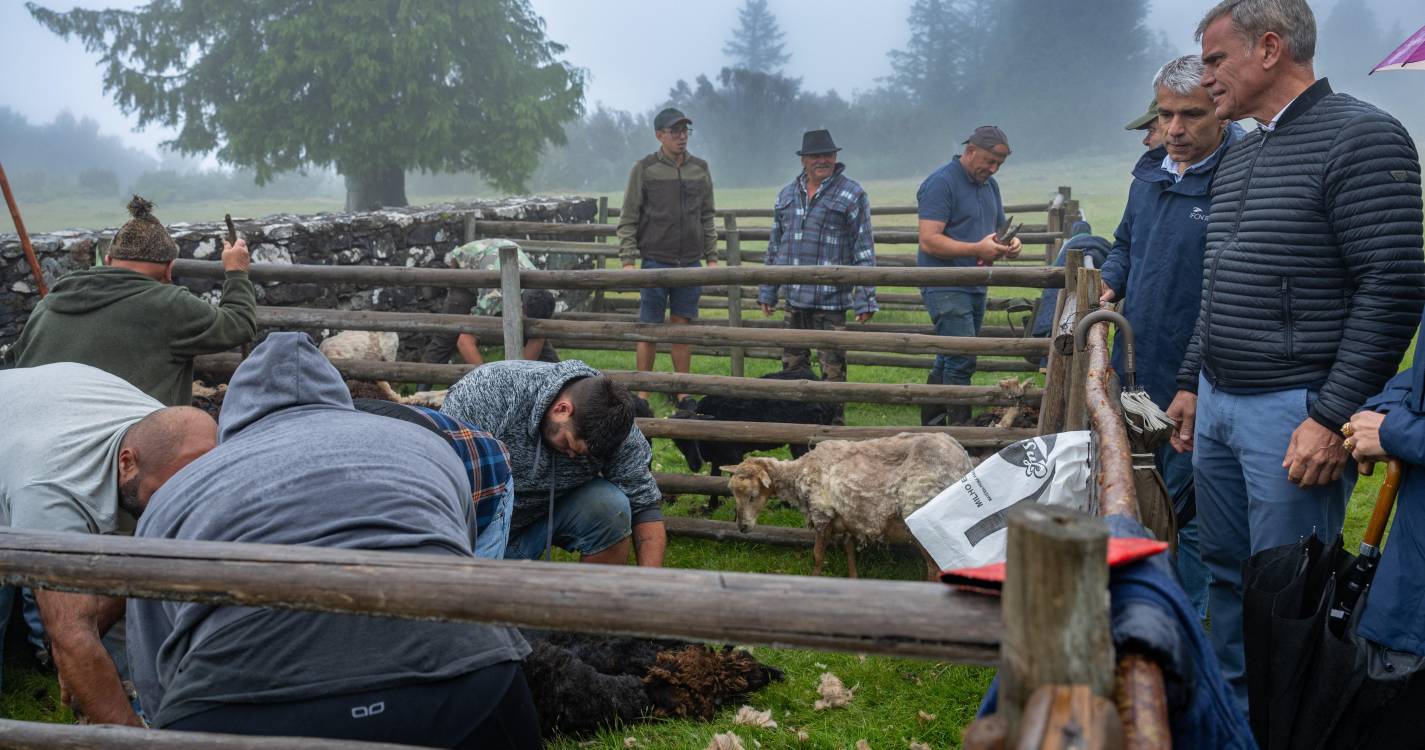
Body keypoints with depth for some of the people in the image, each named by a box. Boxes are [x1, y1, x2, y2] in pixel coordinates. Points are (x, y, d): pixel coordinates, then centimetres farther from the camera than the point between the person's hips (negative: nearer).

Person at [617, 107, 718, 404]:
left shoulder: (700, 169, 10)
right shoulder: (644, 168, -2)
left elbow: (707, 218, 15)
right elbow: (628, 220, -2)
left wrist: (712, 257, 10)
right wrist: (628, 260, -10)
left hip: (690, 262, 3)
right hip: (656, 261, -3)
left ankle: (682, 391, 17)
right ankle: (643, 394, 10)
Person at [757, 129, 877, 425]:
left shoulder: (852, 194, -3)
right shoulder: (787, 194, 13)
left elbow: (864, 250, -5)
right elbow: (775, 246, 19)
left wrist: (865, 299, -11)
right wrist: (768, 292, 17)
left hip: (831, 299, -5)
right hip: (794, 299, 5)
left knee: (832, 367, 0)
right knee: (792, 364, 13)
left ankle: (834, 422, 10)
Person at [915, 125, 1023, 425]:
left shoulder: (990, 185, 16)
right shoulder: (940, 183, -12)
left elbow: (997, 228, 26)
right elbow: (929, 241, -20)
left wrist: (1009, 243, 1)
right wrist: (978, 249, -24)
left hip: (976, 287, 9)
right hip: (945, 287, -9)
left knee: (949, 360, 14)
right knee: (962, 361, -14)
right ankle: (960, 425, -8)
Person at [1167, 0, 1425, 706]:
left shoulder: (1362, 137, -10)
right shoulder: (1237, 156, 15)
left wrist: (1332, 417, -19)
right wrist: (1191, 383, 20)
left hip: (1294, 410, -8)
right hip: (1216, 405, 8)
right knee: (1225, 571, 16)